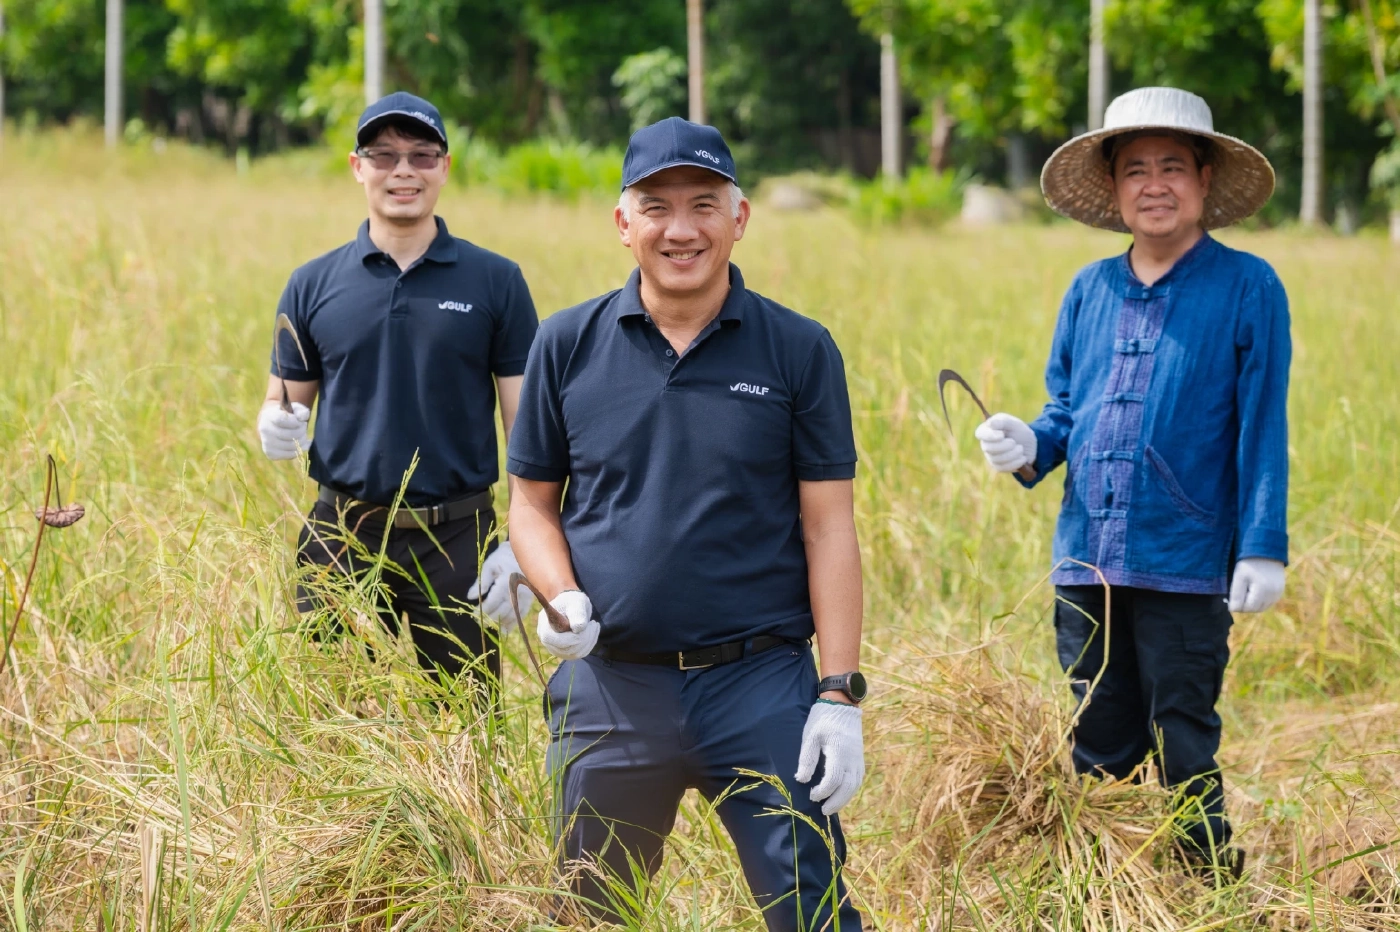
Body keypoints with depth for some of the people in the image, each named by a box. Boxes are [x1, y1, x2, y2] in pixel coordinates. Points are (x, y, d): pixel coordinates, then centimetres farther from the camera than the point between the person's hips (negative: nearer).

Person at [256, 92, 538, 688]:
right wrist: (275, 428, -11)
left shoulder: (495, 282, 2)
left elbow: (527, 425, 2)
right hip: (341, 543, 1)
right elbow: (285, 403, 13)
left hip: (457, 545, -1)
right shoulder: (313, 285, 7)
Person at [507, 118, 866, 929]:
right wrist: (564, 601, -10)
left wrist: (841, 695, -7)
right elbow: (532, 504, 11)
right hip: (609, 683, 2)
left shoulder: (799, 351, 1)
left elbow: (829, 529, -1)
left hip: (763, 686, -2)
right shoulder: (568, 345, 5)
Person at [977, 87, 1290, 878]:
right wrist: (1030, 444, -4)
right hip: (1086, 561, 5)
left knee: (1184, 753, -1)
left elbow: (1263, 429, -4)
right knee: (1100, 753, 11)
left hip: (1185, 565, -5)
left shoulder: (1247, 288, -3)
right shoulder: (1090, 292, 11)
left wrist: (1264, 547, -10)